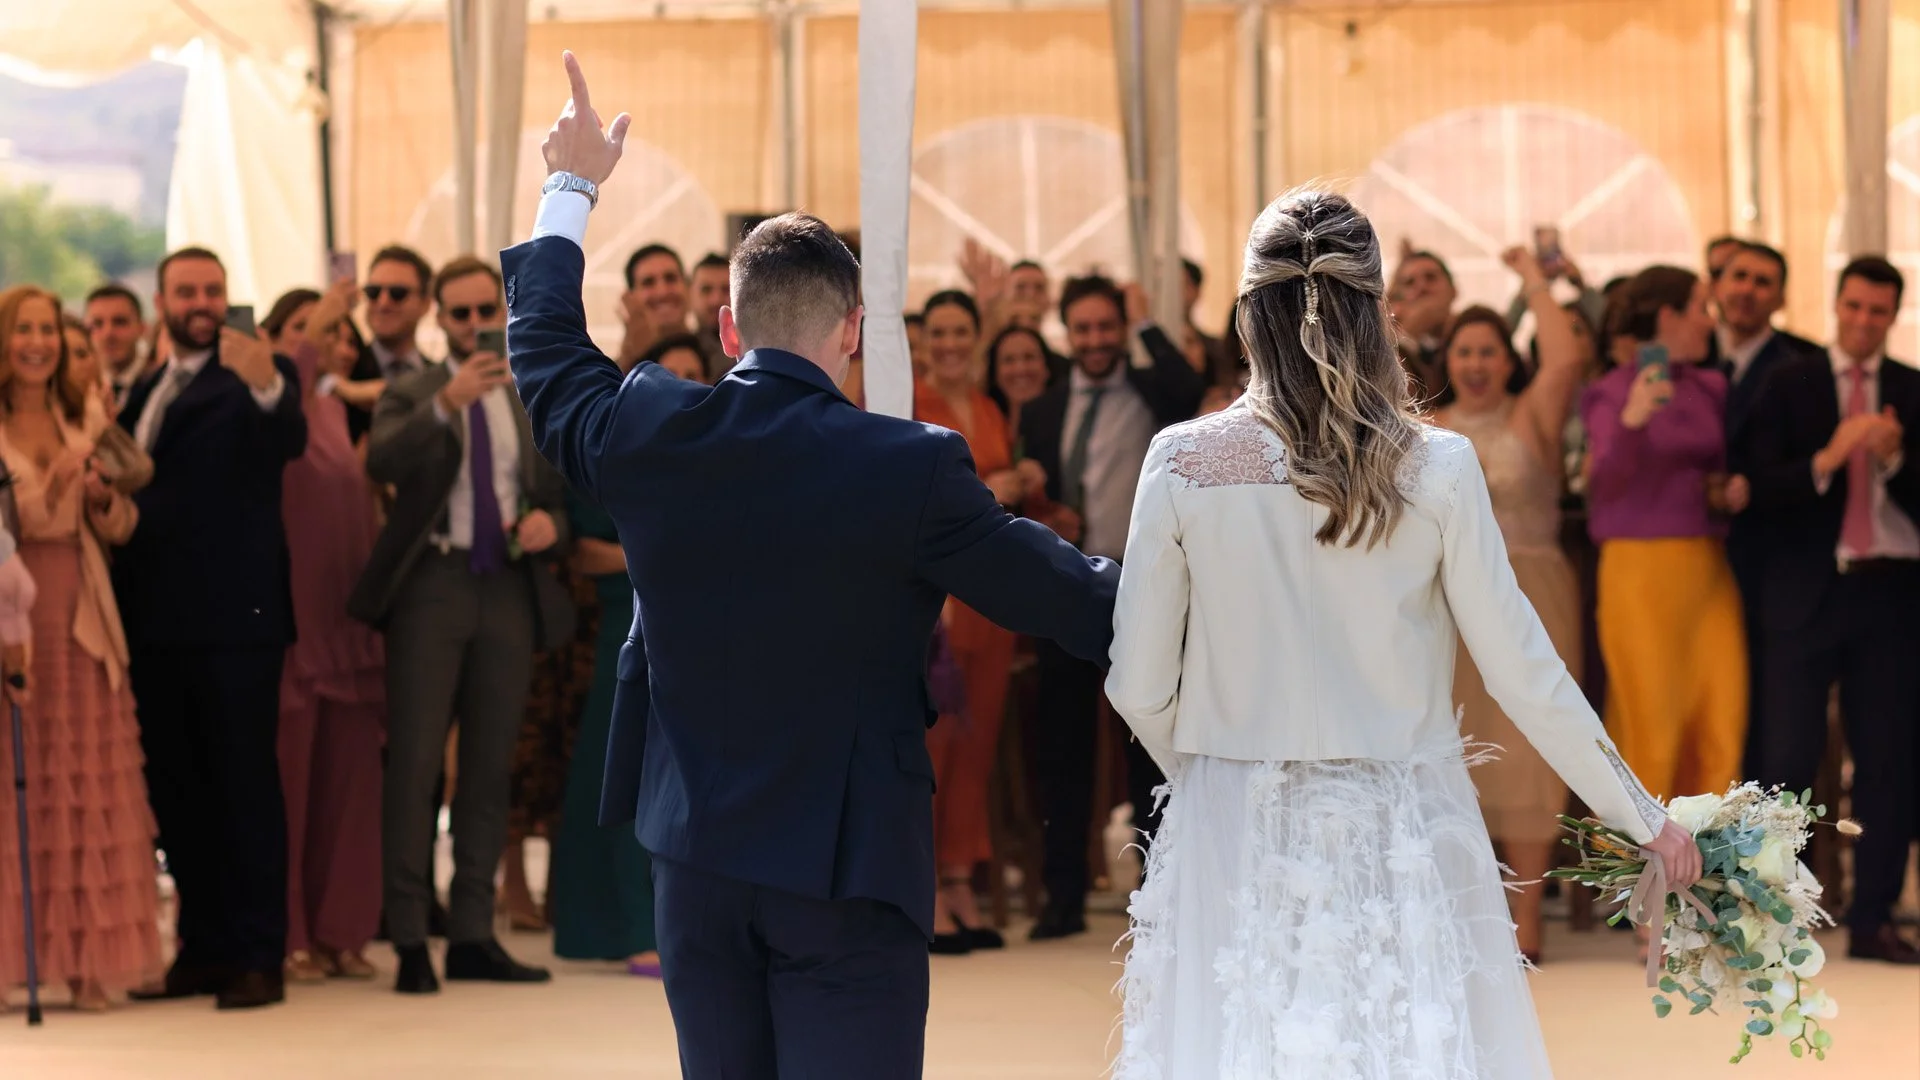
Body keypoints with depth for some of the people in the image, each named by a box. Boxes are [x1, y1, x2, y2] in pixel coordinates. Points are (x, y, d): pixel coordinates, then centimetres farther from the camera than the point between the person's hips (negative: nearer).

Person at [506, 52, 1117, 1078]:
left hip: (695, 858, 5)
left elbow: (547, 355, 16)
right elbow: (1059, 595, -6)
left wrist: (571, 189, 28)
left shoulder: (645, 433, -6)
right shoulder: (913, 467, -17)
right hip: (847, 867, -5)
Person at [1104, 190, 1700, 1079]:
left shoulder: (1184, 463, -5)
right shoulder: (1438, 469, -7)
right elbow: (1522, 672, -3)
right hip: (1400, 836, 0)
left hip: (1235, 839, 0)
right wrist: (1643, 816, 8)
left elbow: (1138, 688, 0)